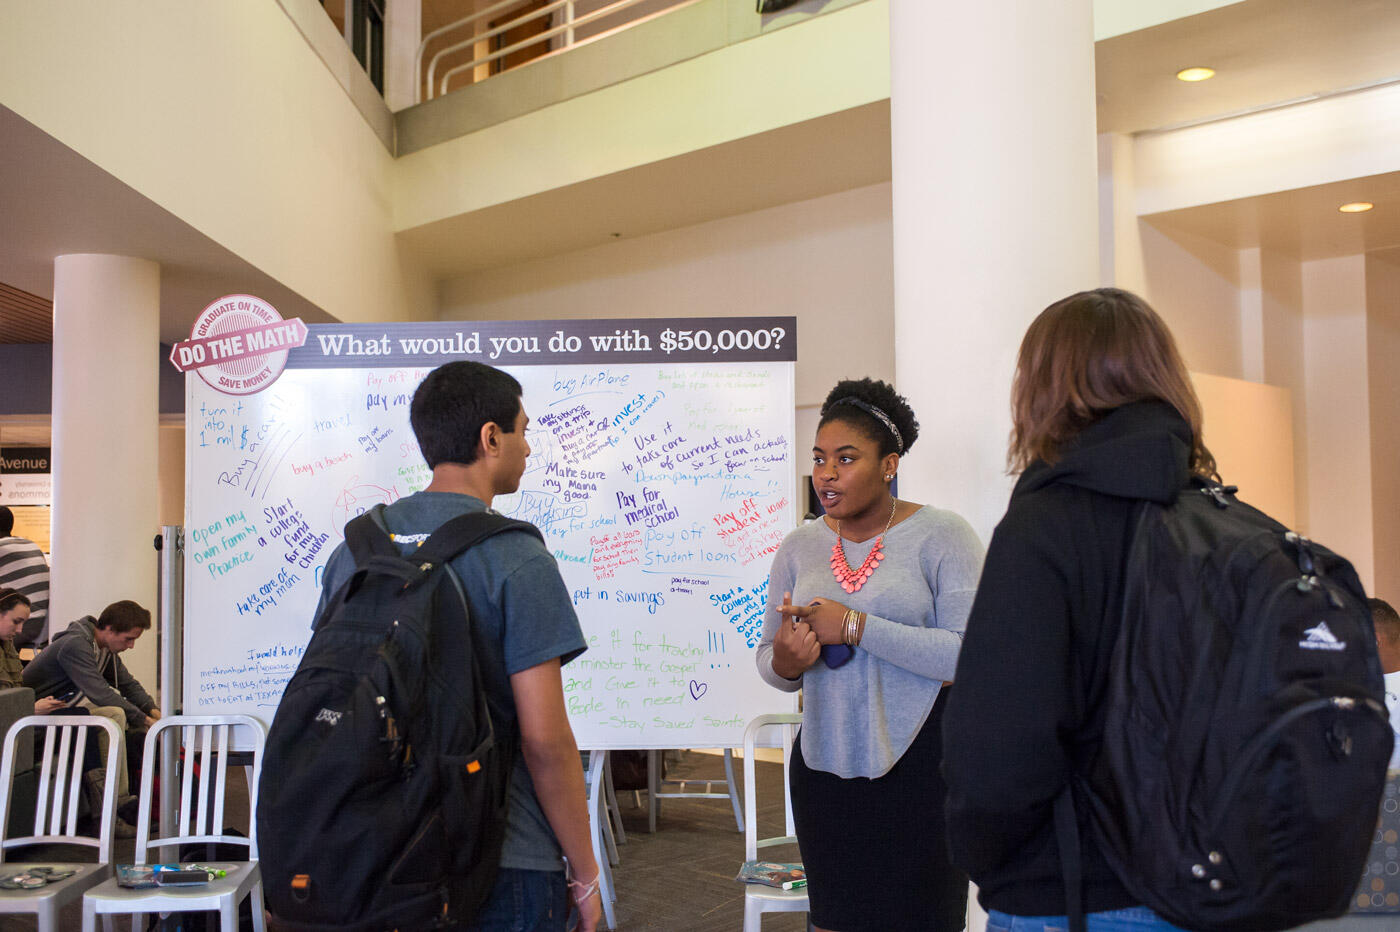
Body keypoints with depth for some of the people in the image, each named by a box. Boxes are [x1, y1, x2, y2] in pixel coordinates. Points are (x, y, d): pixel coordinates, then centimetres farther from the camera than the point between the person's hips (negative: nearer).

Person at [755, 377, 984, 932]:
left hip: (918, 766, -4)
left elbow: (968, 654, -19)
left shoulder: (941, 536, -8)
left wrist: (856, 626, -21)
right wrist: (784, 664, -13)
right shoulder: (799, 547, 7)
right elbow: (768, 657, 11)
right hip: (825, 768, 5)